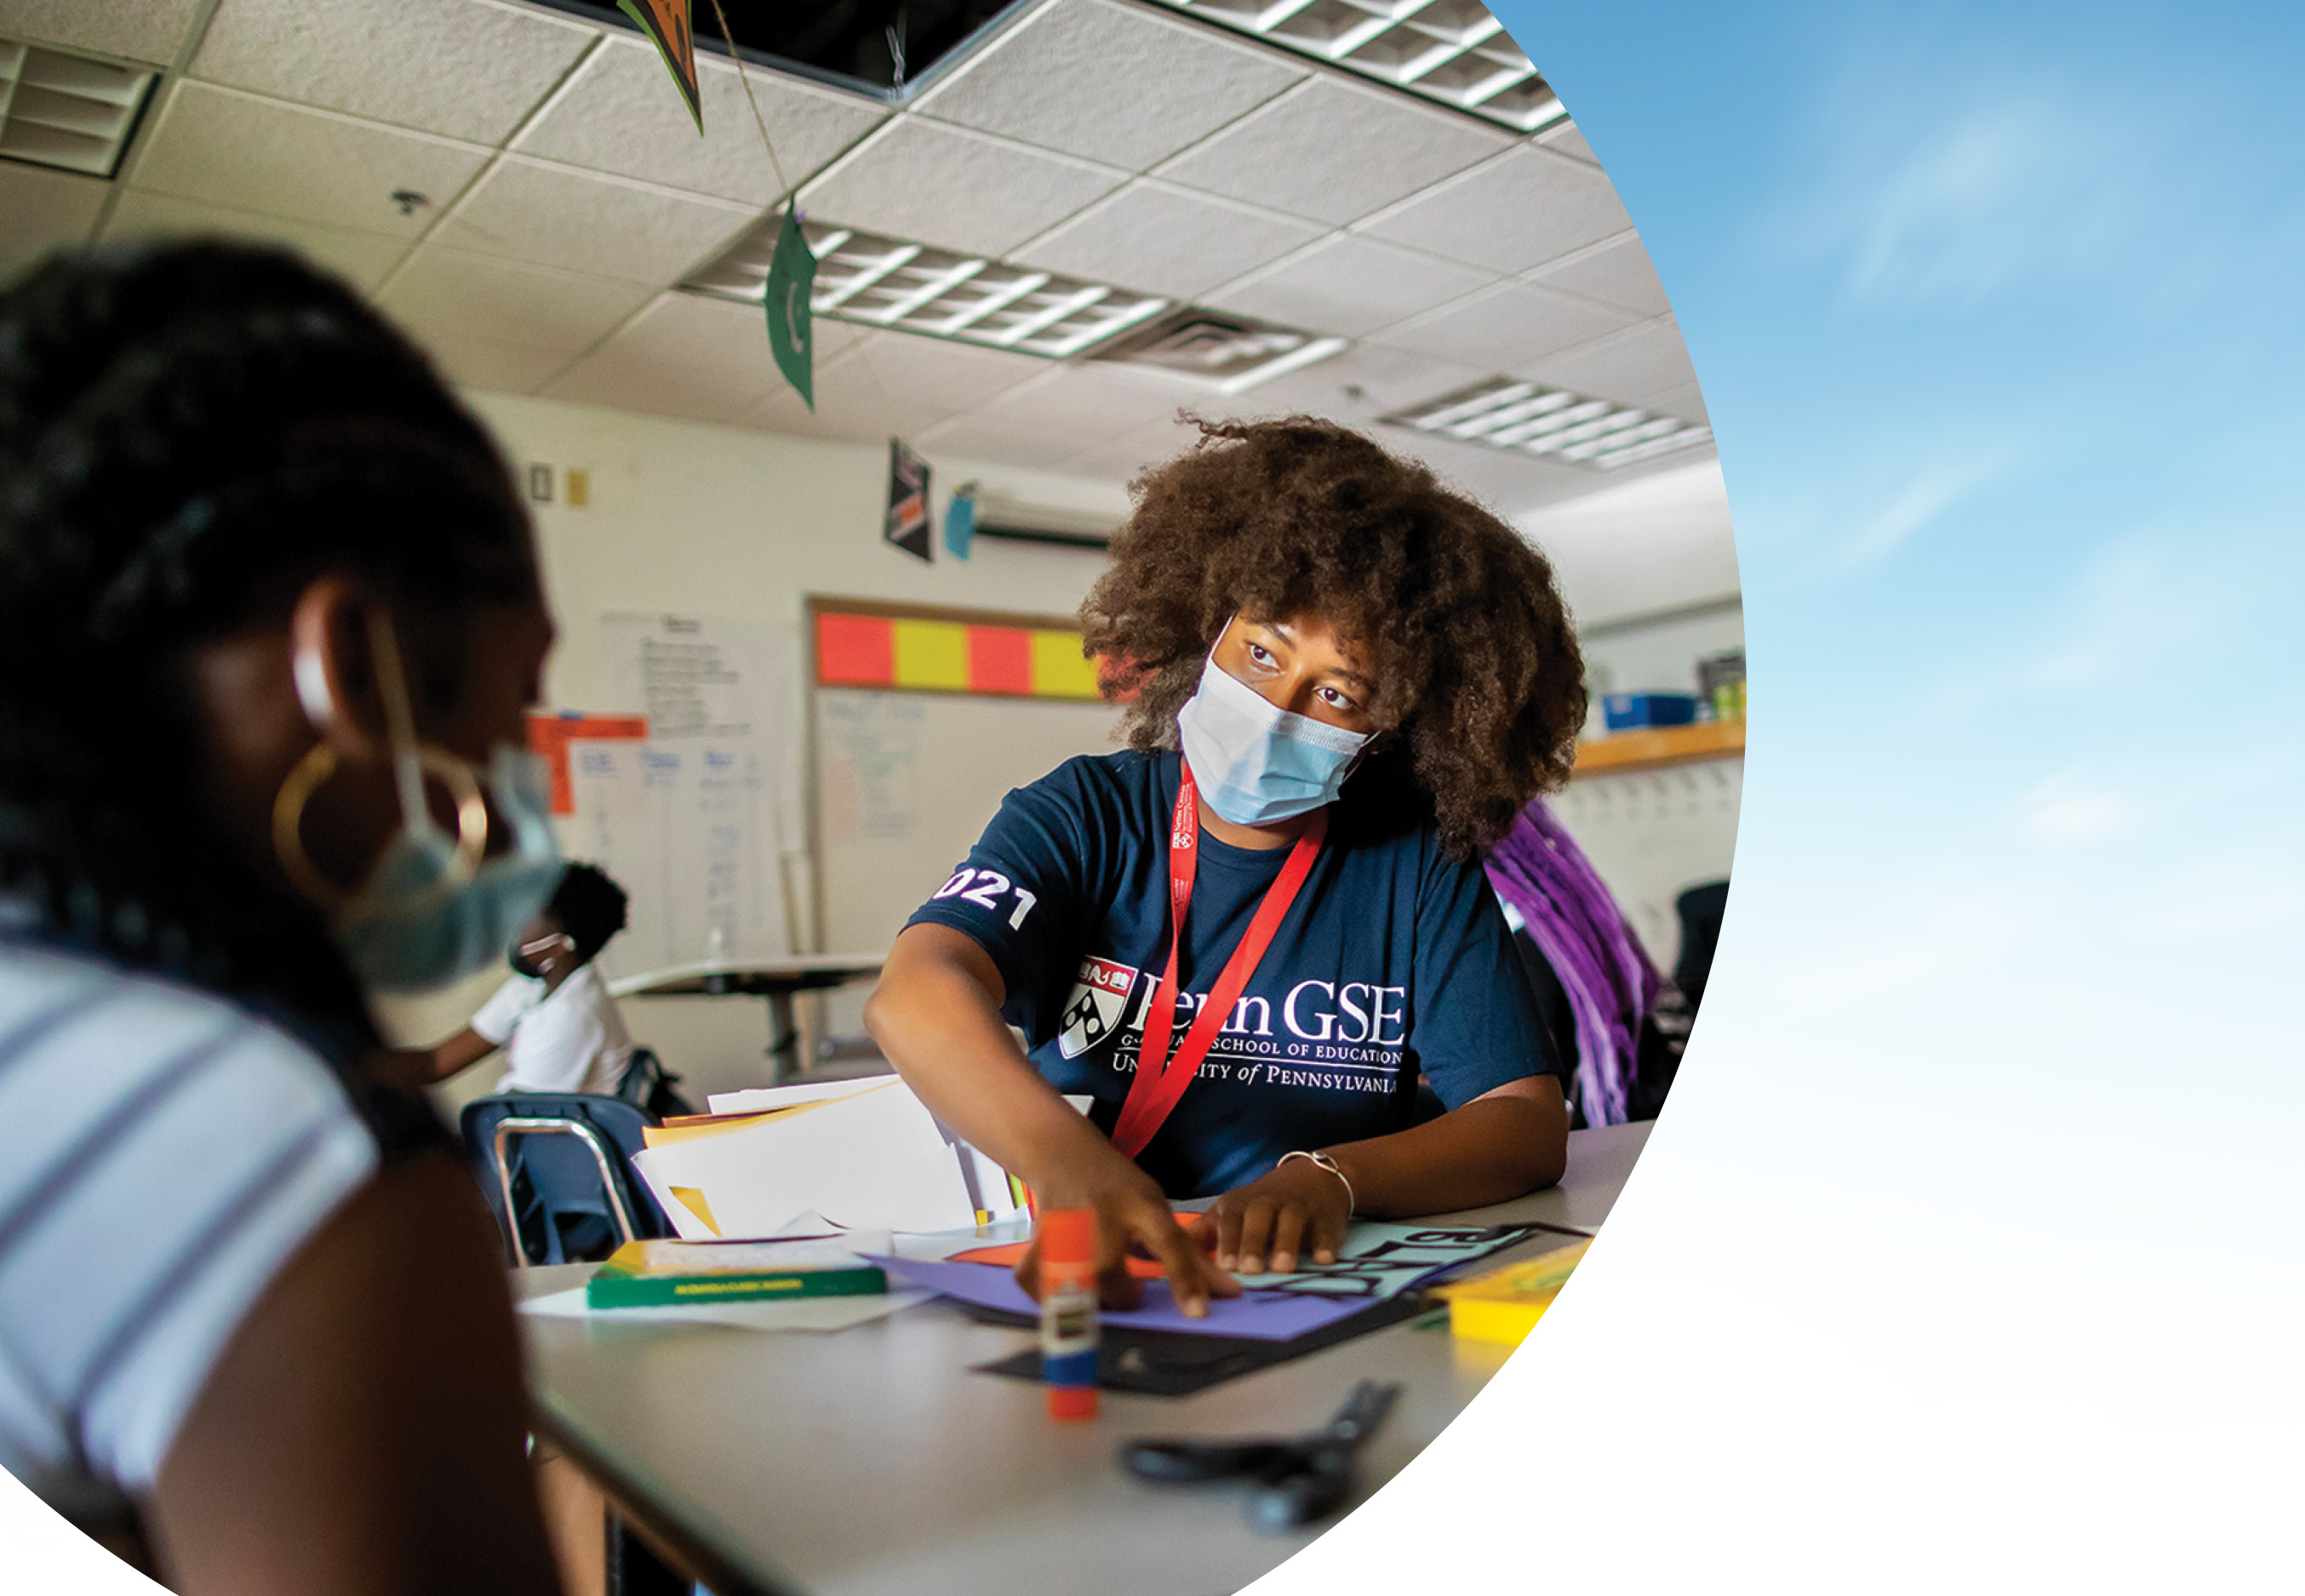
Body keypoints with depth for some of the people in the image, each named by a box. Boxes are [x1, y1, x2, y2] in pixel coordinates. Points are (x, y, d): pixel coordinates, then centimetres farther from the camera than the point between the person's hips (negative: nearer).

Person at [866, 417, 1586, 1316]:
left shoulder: (1417, 861, 1)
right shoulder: (1083, 819, -2)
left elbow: (1532, 1122, -5)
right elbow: (916, 992, -20)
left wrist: (1331, 1178, -25)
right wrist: (1066, 1159, -40)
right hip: (1076, 1296, -1)